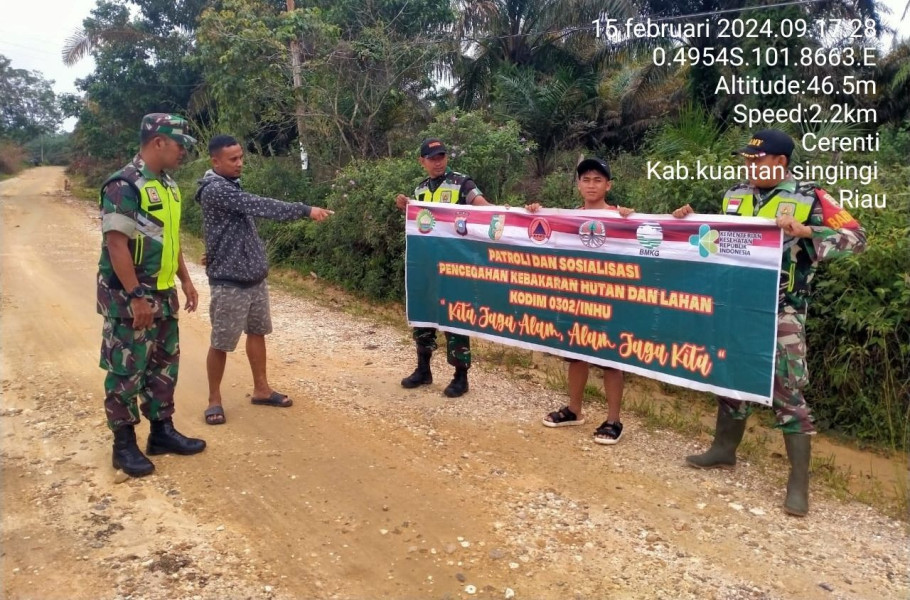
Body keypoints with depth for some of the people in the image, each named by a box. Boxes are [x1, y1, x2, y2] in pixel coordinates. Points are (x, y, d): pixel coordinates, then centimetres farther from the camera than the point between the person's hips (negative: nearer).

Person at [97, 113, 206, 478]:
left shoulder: (167, 184, 10)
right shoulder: (124, 185, -18)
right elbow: (116, 243, -21)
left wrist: (185, 280, 16)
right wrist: (136, 297, -23)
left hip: (163, 294, 9)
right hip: (130, 297, -9)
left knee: (164, 364, 16)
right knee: (126, 371, 2)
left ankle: (162, 430, 28)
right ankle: (124, 444, 14)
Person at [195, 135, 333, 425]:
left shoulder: (232, 185, 11)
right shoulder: (214, 190, -19)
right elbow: (259, 205, -27)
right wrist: (305, 210, -29)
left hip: (254, 276, 9)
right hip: (229, 281, -9)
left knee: (257, 332, 17)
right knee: (221, 343, 3)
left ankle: (261, 389, 30)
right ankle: (214, 399, 18)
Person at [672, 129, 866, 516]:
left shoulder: (809, 198, -8)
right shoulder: (735, 196, 8)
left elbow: (856, 237, -12)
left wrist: (805, 232, -25)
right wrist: (691, 222, 6)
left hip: (782, 312, -5)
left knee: (787, 391, -5)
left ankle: (799, 480, 4)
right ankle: (724, 449, 32)